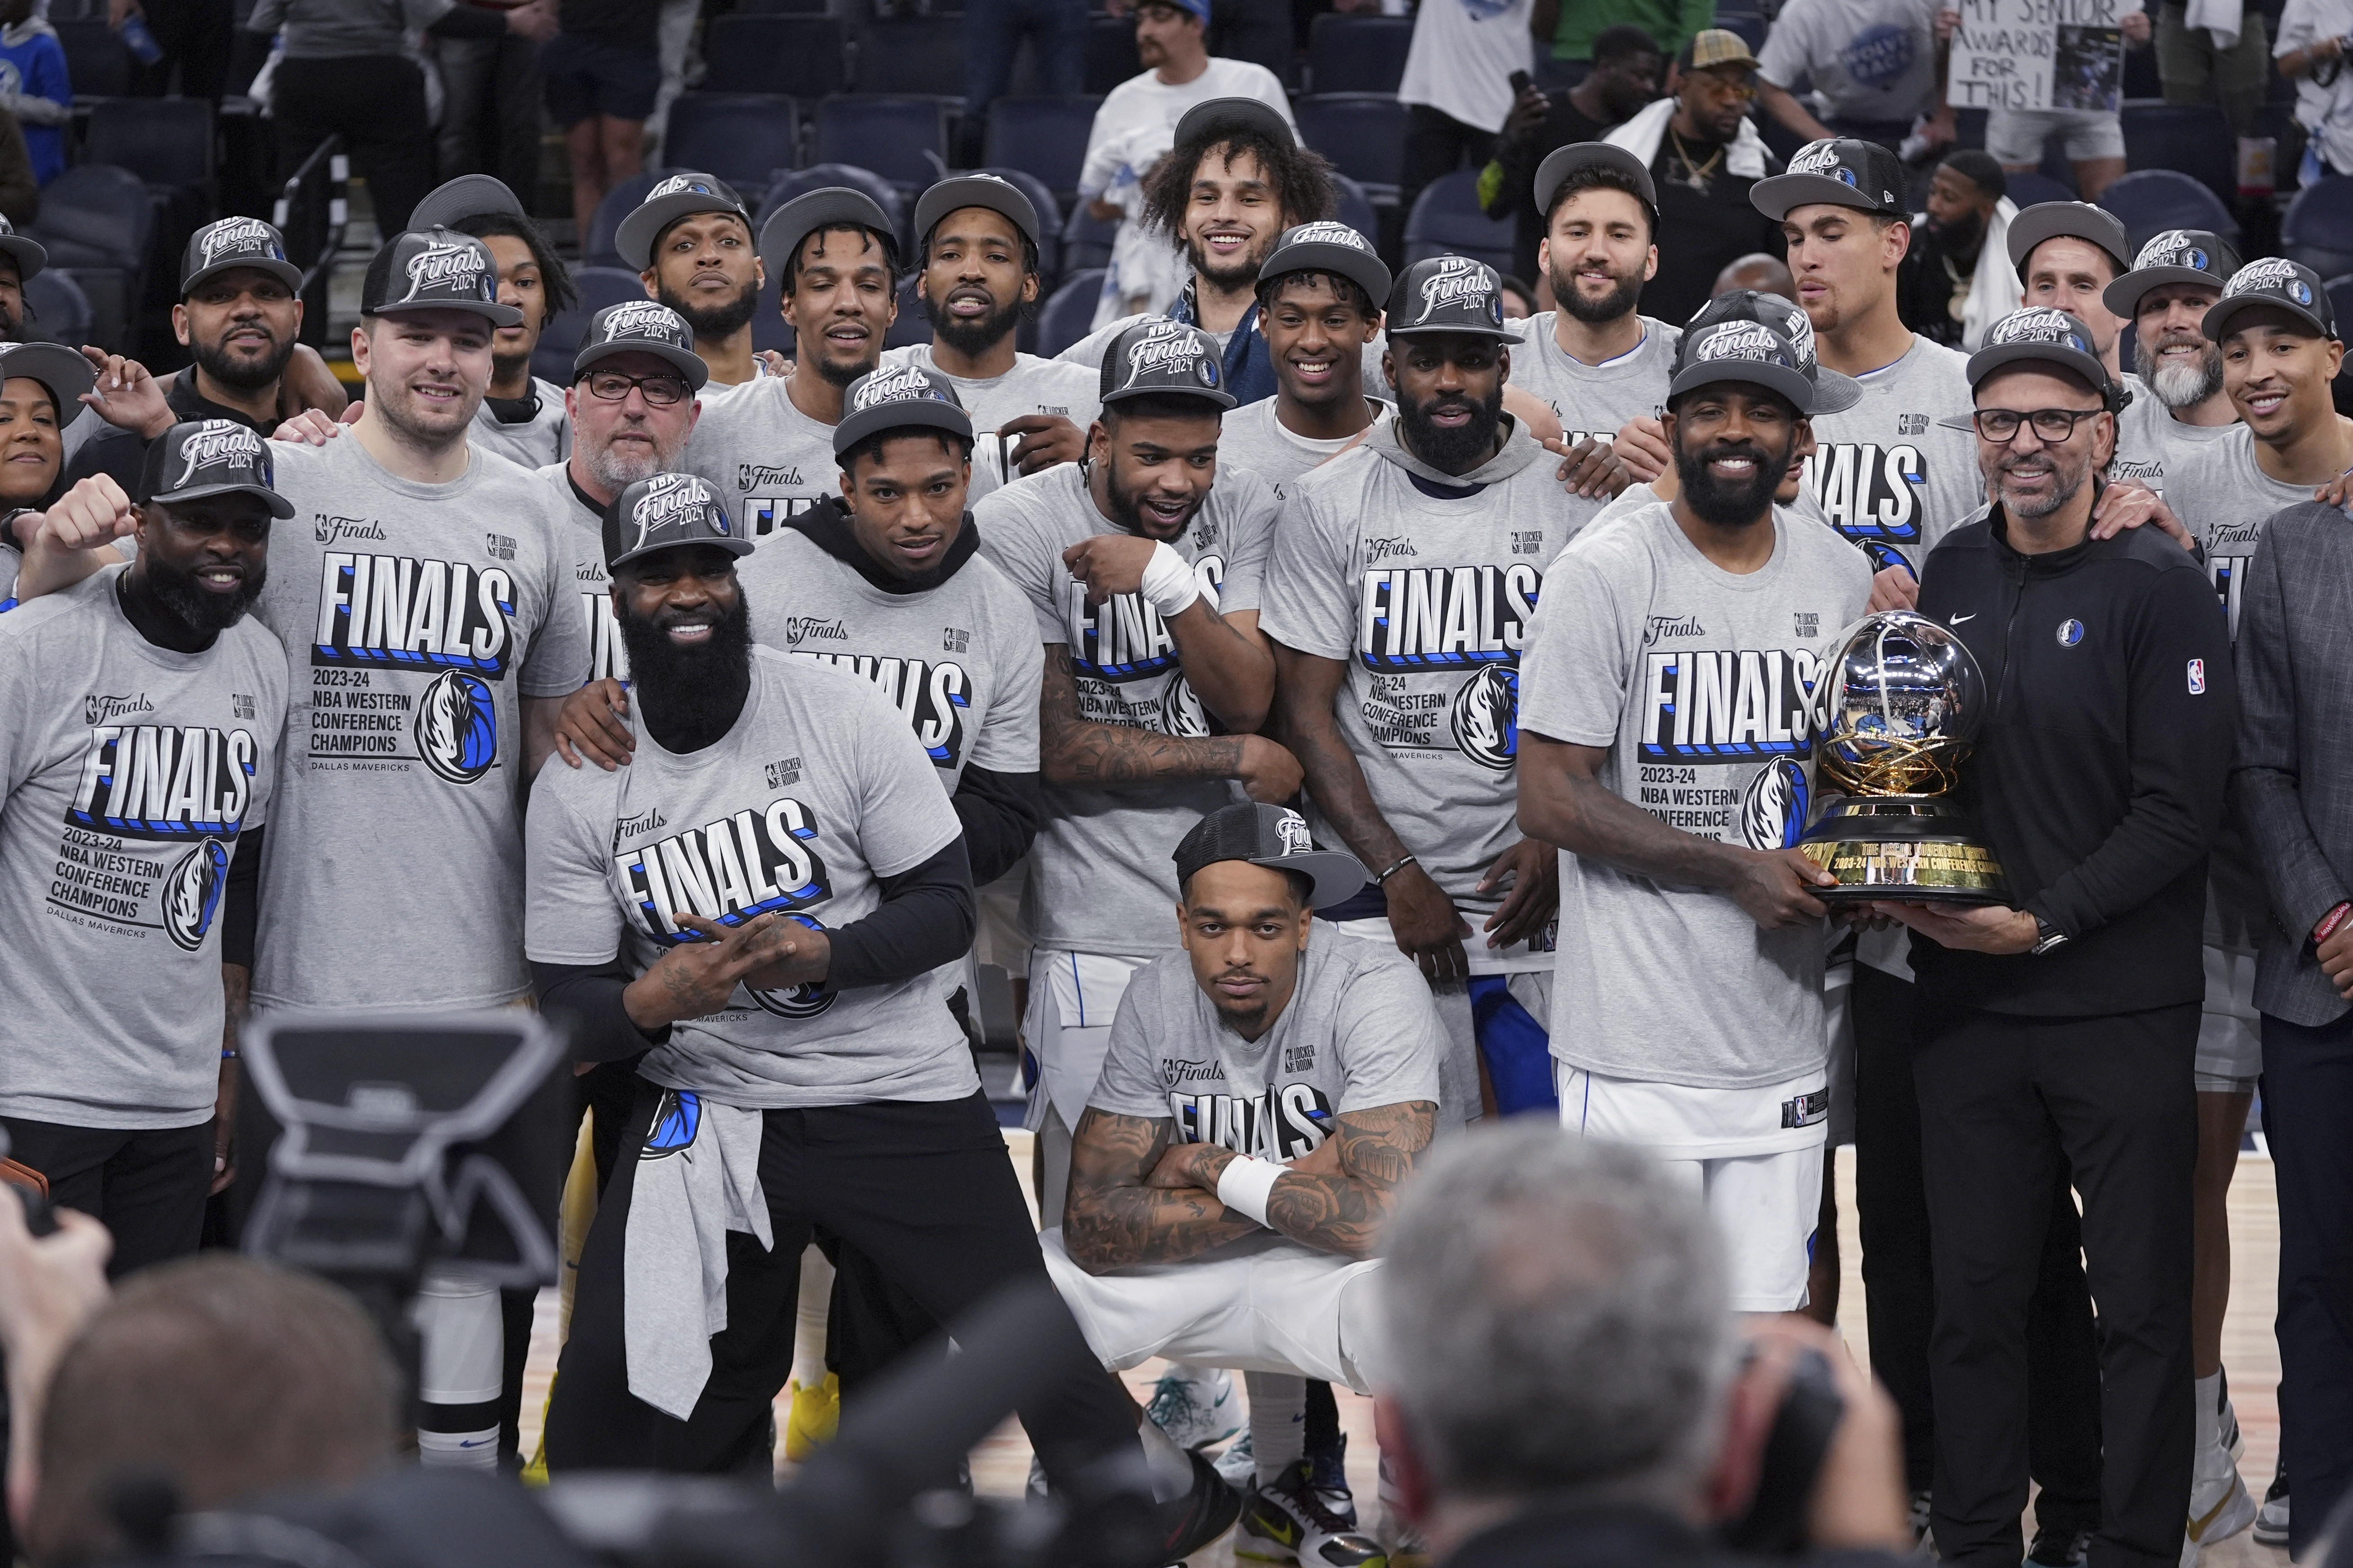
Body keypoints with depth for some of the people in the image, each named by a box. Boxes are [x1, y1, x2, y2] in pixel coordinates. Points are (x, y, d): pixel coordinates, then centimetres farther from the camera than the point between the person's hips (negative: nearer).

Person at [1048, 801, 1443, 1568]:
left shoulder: (1375, 992, -22)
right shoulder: (1158, 999, -9)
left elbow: (1380, 1217, -34)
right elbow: (1094, 1226, -15)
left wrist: (1214, 1171, -19)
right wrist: (1290, 1187, -21)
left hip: (1335, 1273, -4)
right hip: (1200, 1275, 4)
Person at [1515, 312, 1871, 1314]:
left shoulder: (1839, 575, 11)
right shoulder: (1605, 574, -7)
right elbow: (1551, 799, -10)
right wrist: (1734, 868, -15)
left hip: (1783, 1040, 5)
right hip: (1640, 1042, -5)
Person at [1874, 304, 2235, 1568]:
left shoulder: (2159, 589, -6)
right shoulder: (1951, 574, 10)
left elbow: (2177, 814, -11)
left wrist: (2044, 924, -17)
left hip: (2124, 1006, -5)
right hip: (1967, 1003, 5)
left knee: (2140, 1304, 1)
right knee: (1974, 1295, 8)